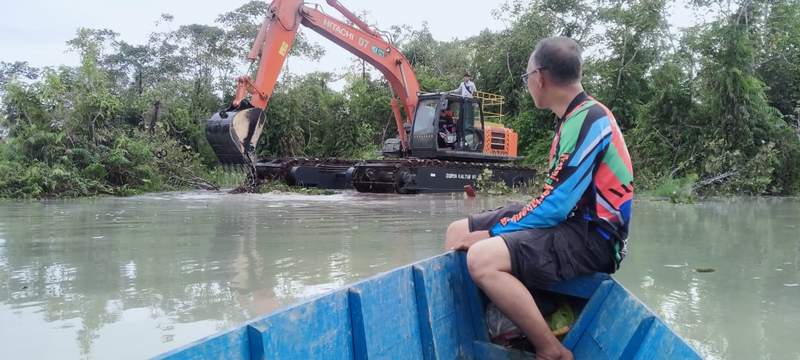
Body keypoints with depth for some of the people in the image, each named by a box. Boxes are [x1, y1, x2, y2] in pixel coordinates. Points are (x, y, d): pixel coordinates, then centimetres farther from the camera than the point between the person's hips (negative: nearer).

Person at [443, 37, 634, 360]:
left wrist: (493, 233, -14)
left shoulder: (590, 121, -18)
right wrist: (495, 228, 10)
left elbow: (556, 205, -22)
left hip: (592, 238, -10)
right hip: (568, 221, 10)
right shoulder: (574, 118, 13)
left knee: (483, 257, -30)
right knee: (458, 233, 7)